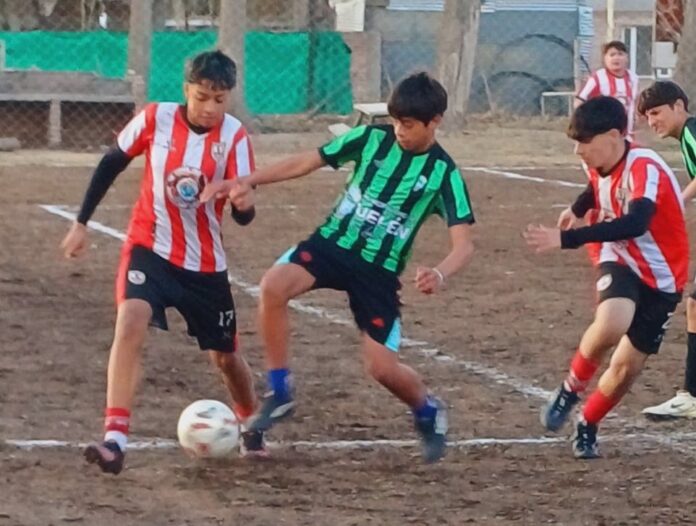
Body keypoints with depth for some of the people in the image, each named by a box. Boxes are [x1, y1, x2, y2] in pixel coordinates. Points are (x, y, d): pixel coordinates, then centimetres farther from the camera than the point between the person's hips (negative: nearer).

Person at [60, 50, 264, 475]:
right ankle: (115, 439, -30)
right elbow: (112, 164, 3)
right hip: (150, 247, -1)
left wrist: (246, 203, -41)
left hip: (206, 263, 1)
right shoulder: (156, 119, -12)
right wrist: (82, 223, 5)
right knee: (131, 323, -27)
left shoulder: (233, 136, -13)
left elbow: (242, 215, -17)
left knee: (225, 355, 14)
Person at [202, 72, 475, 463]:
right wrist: (249, 182, -7)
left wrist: (441, 273, -37)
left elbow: (464, 243, -14)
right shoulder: (373, 138, -2)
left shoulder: (443, 173, -9)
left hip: (380, 270, -2)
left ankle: (429, 412, 29)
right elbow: (307, 162, 3)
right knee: (274, 286, -29)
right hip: (333, 242, 2)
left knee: (382, 367, -8)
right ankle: (280, 394, -14)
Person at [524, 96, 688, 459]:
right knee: (611, 325, -31)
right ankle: (571, 389, -7)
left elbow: (636, 223, -48)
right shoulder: (601, 168, -5)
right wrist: (578, 209, 4)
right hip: (621, 262, 3)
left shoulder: (645, 169, -29)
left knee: (627, 366, 1)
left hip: (662, 278, -3)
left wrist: (567, 238, -54)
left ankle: (587, 427, 28)